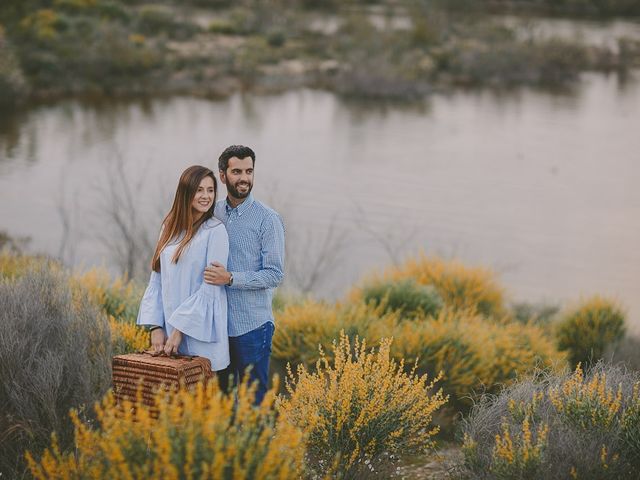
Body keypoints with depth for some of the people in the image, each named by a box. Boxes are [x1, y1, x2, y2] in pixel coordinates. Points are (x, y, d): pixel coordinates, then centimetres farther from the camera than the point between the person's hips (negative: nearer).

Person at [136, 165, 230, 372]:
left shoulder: (215, 230, -6)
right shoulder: (169, 228, 10)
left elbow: (211, 285, -12)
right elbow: (156, 279, 9)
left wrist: (180, 328, -15)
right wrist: (156, 326, -2)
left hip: (200, 334, -5)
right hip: (168, 330, 5)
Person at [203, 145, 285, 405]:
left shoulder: (268, 220, -8)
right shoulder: (213, 214, 7)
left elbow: (275, 274, -12)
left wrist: (231, 278, -23)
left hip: (252, 326, -5)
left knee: (253, 400, 4)